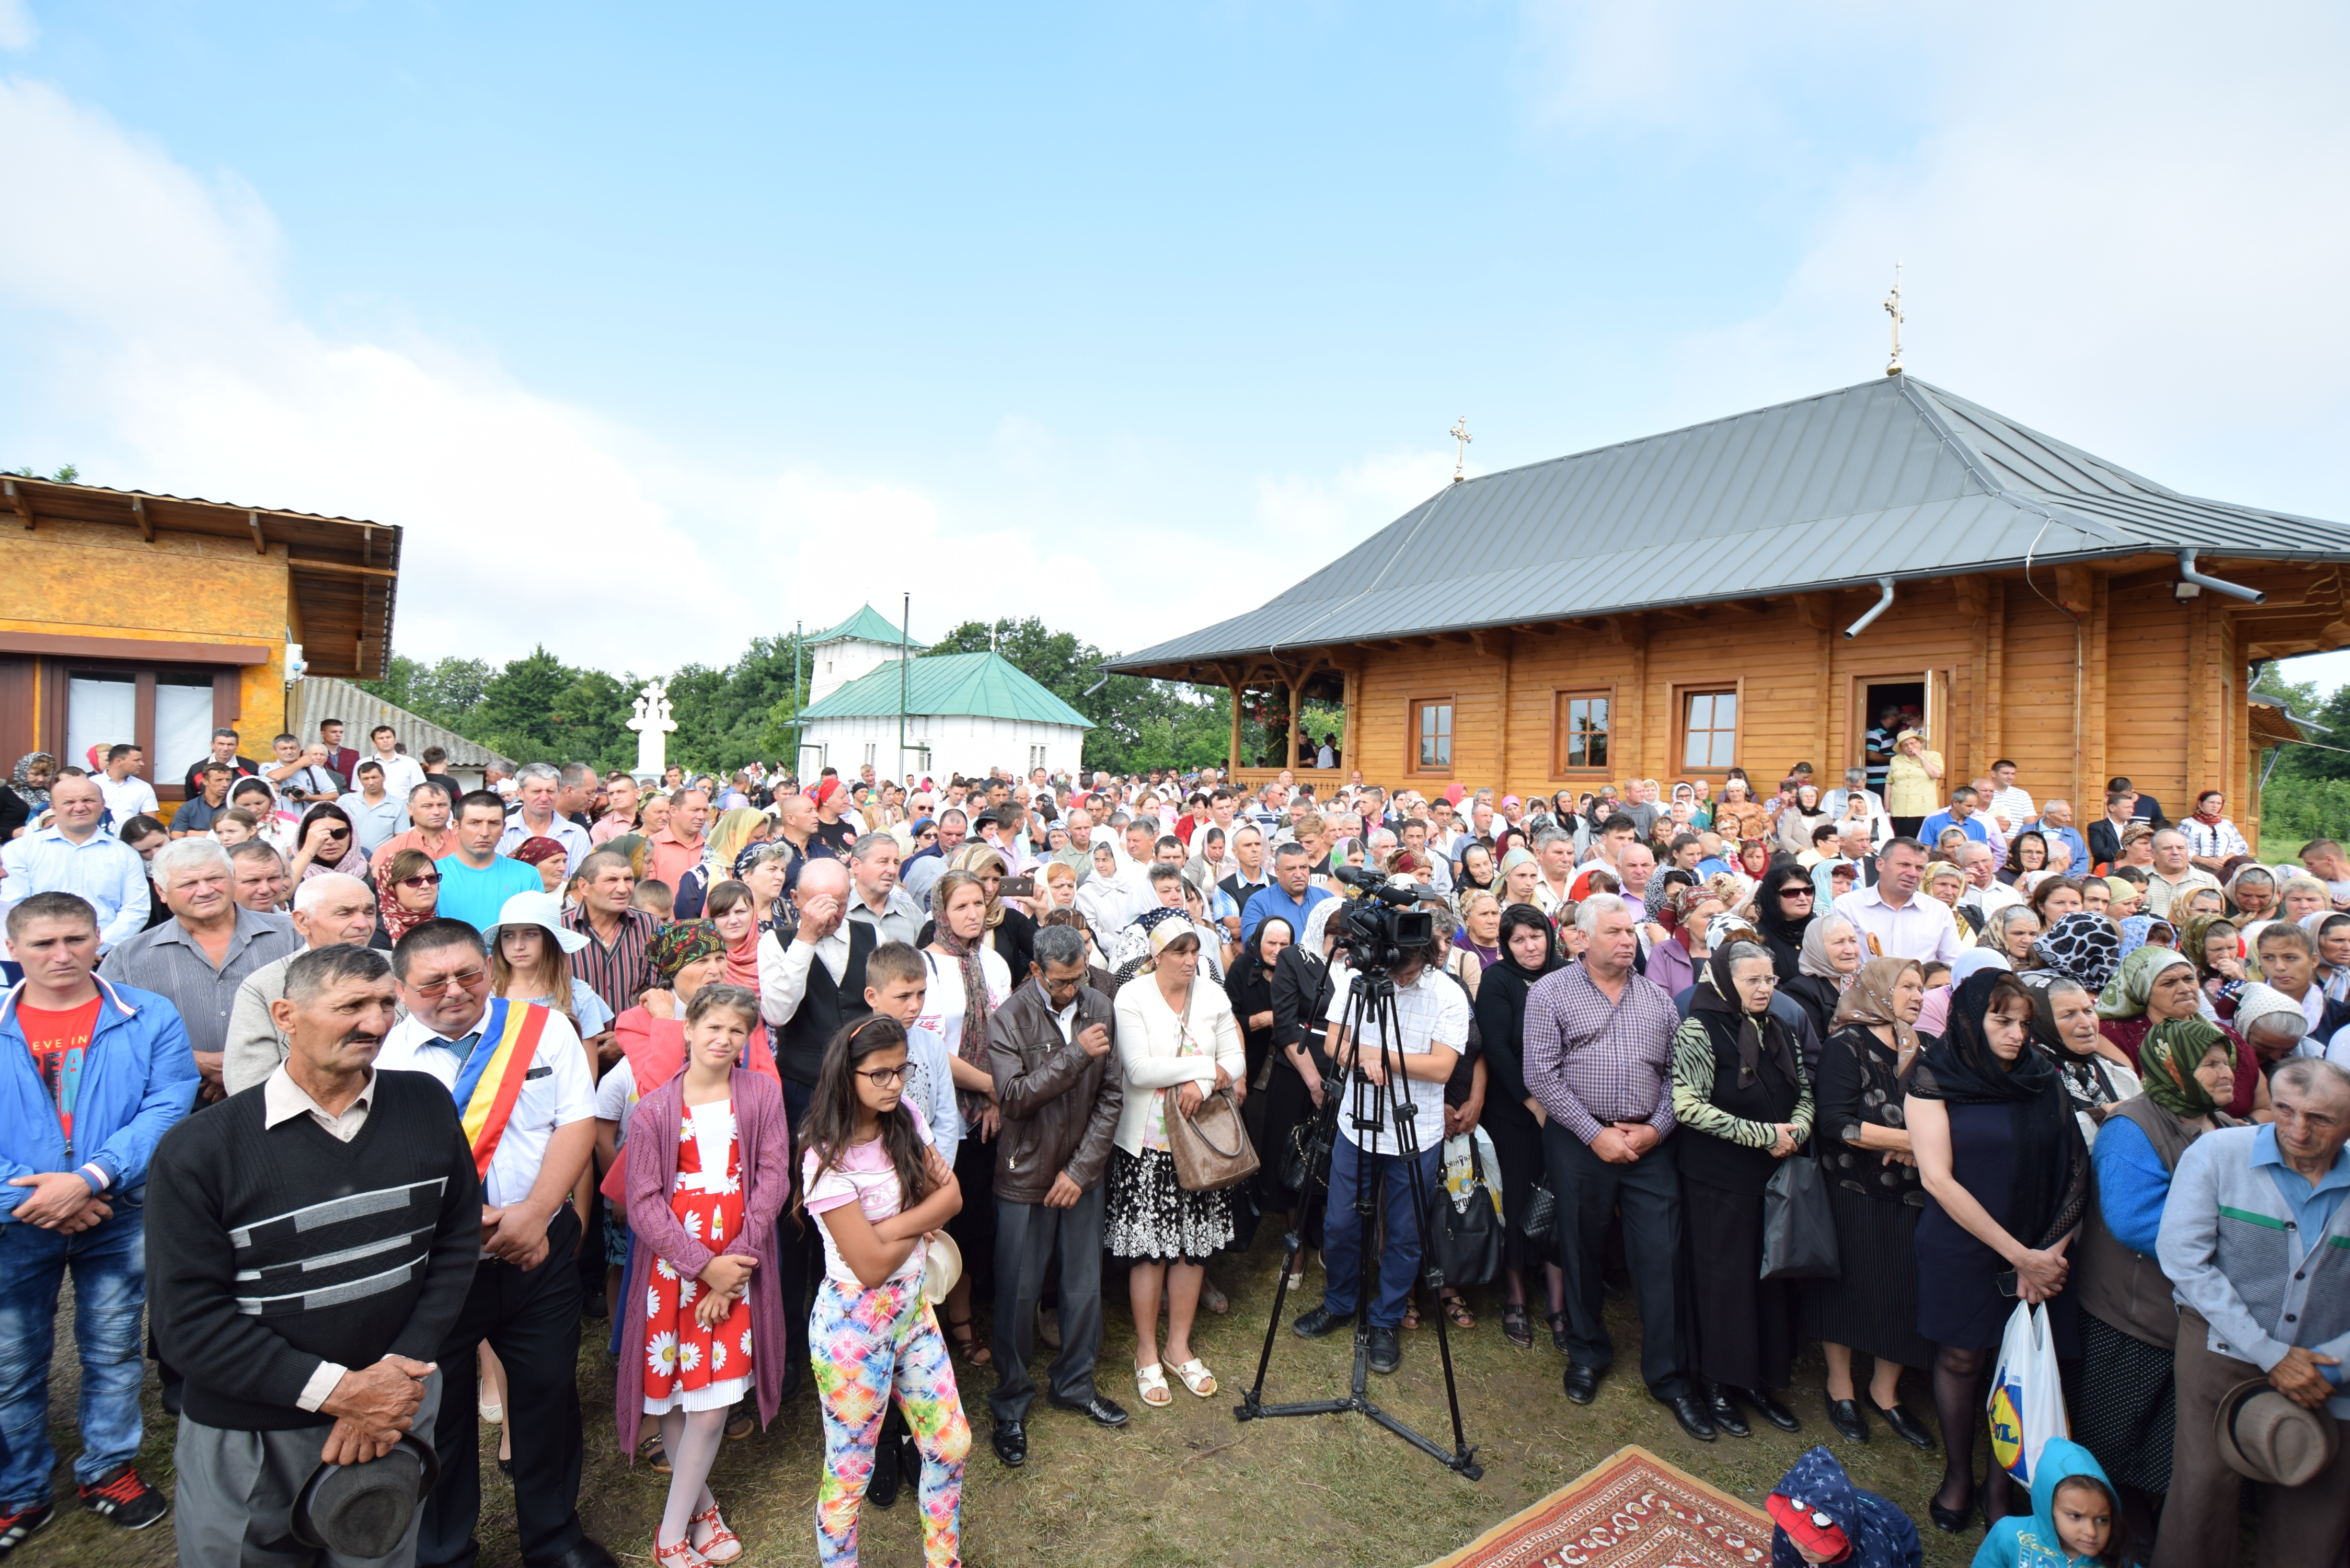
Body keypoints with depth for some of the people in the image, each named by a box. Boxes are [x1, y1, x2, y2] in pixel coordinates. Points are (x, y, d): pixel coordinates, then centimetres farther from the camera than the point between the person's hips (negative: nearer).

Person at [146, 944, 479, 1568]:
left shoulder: (426, 1106, -5)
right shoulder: (198, 1149, -14)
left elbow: (457, 1242, 0)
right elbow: (187, 1317, -13)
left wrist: (403, 1370, -10)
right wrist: (335, 1390, -18)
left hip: (398, 1410, 3)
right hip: (247, 1438, -3)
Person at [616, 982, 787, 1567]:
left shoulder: (762, 1094, 0)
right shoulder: (653, 1111, -3)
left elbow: (773, 1179, -3)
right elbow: (643, 1204, -5)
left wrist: (734, 1261, -11)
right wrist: (704, 1265, -13)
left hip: (737, 1269, 0)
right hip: (672, 1269, 0)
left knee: (712, 1408, 2)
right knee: (670, 1399, 9)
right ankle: (701, 1504, 33)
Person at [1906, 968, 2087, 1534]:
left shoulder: (2043, 1077, 1)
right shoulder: (1935, 1078, -9)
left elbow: (2073, 1169, 0)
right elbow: (1938, 1179, -12)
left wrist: (2050, 1251, -11)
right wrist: (2019, 1254, -13)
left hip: (2039, 1253, 3)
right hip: (1962, 1249, -2)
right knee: (1961, 1360, 9)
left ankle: (2001, 1483, 27)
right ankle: (1958, 1475, 30)